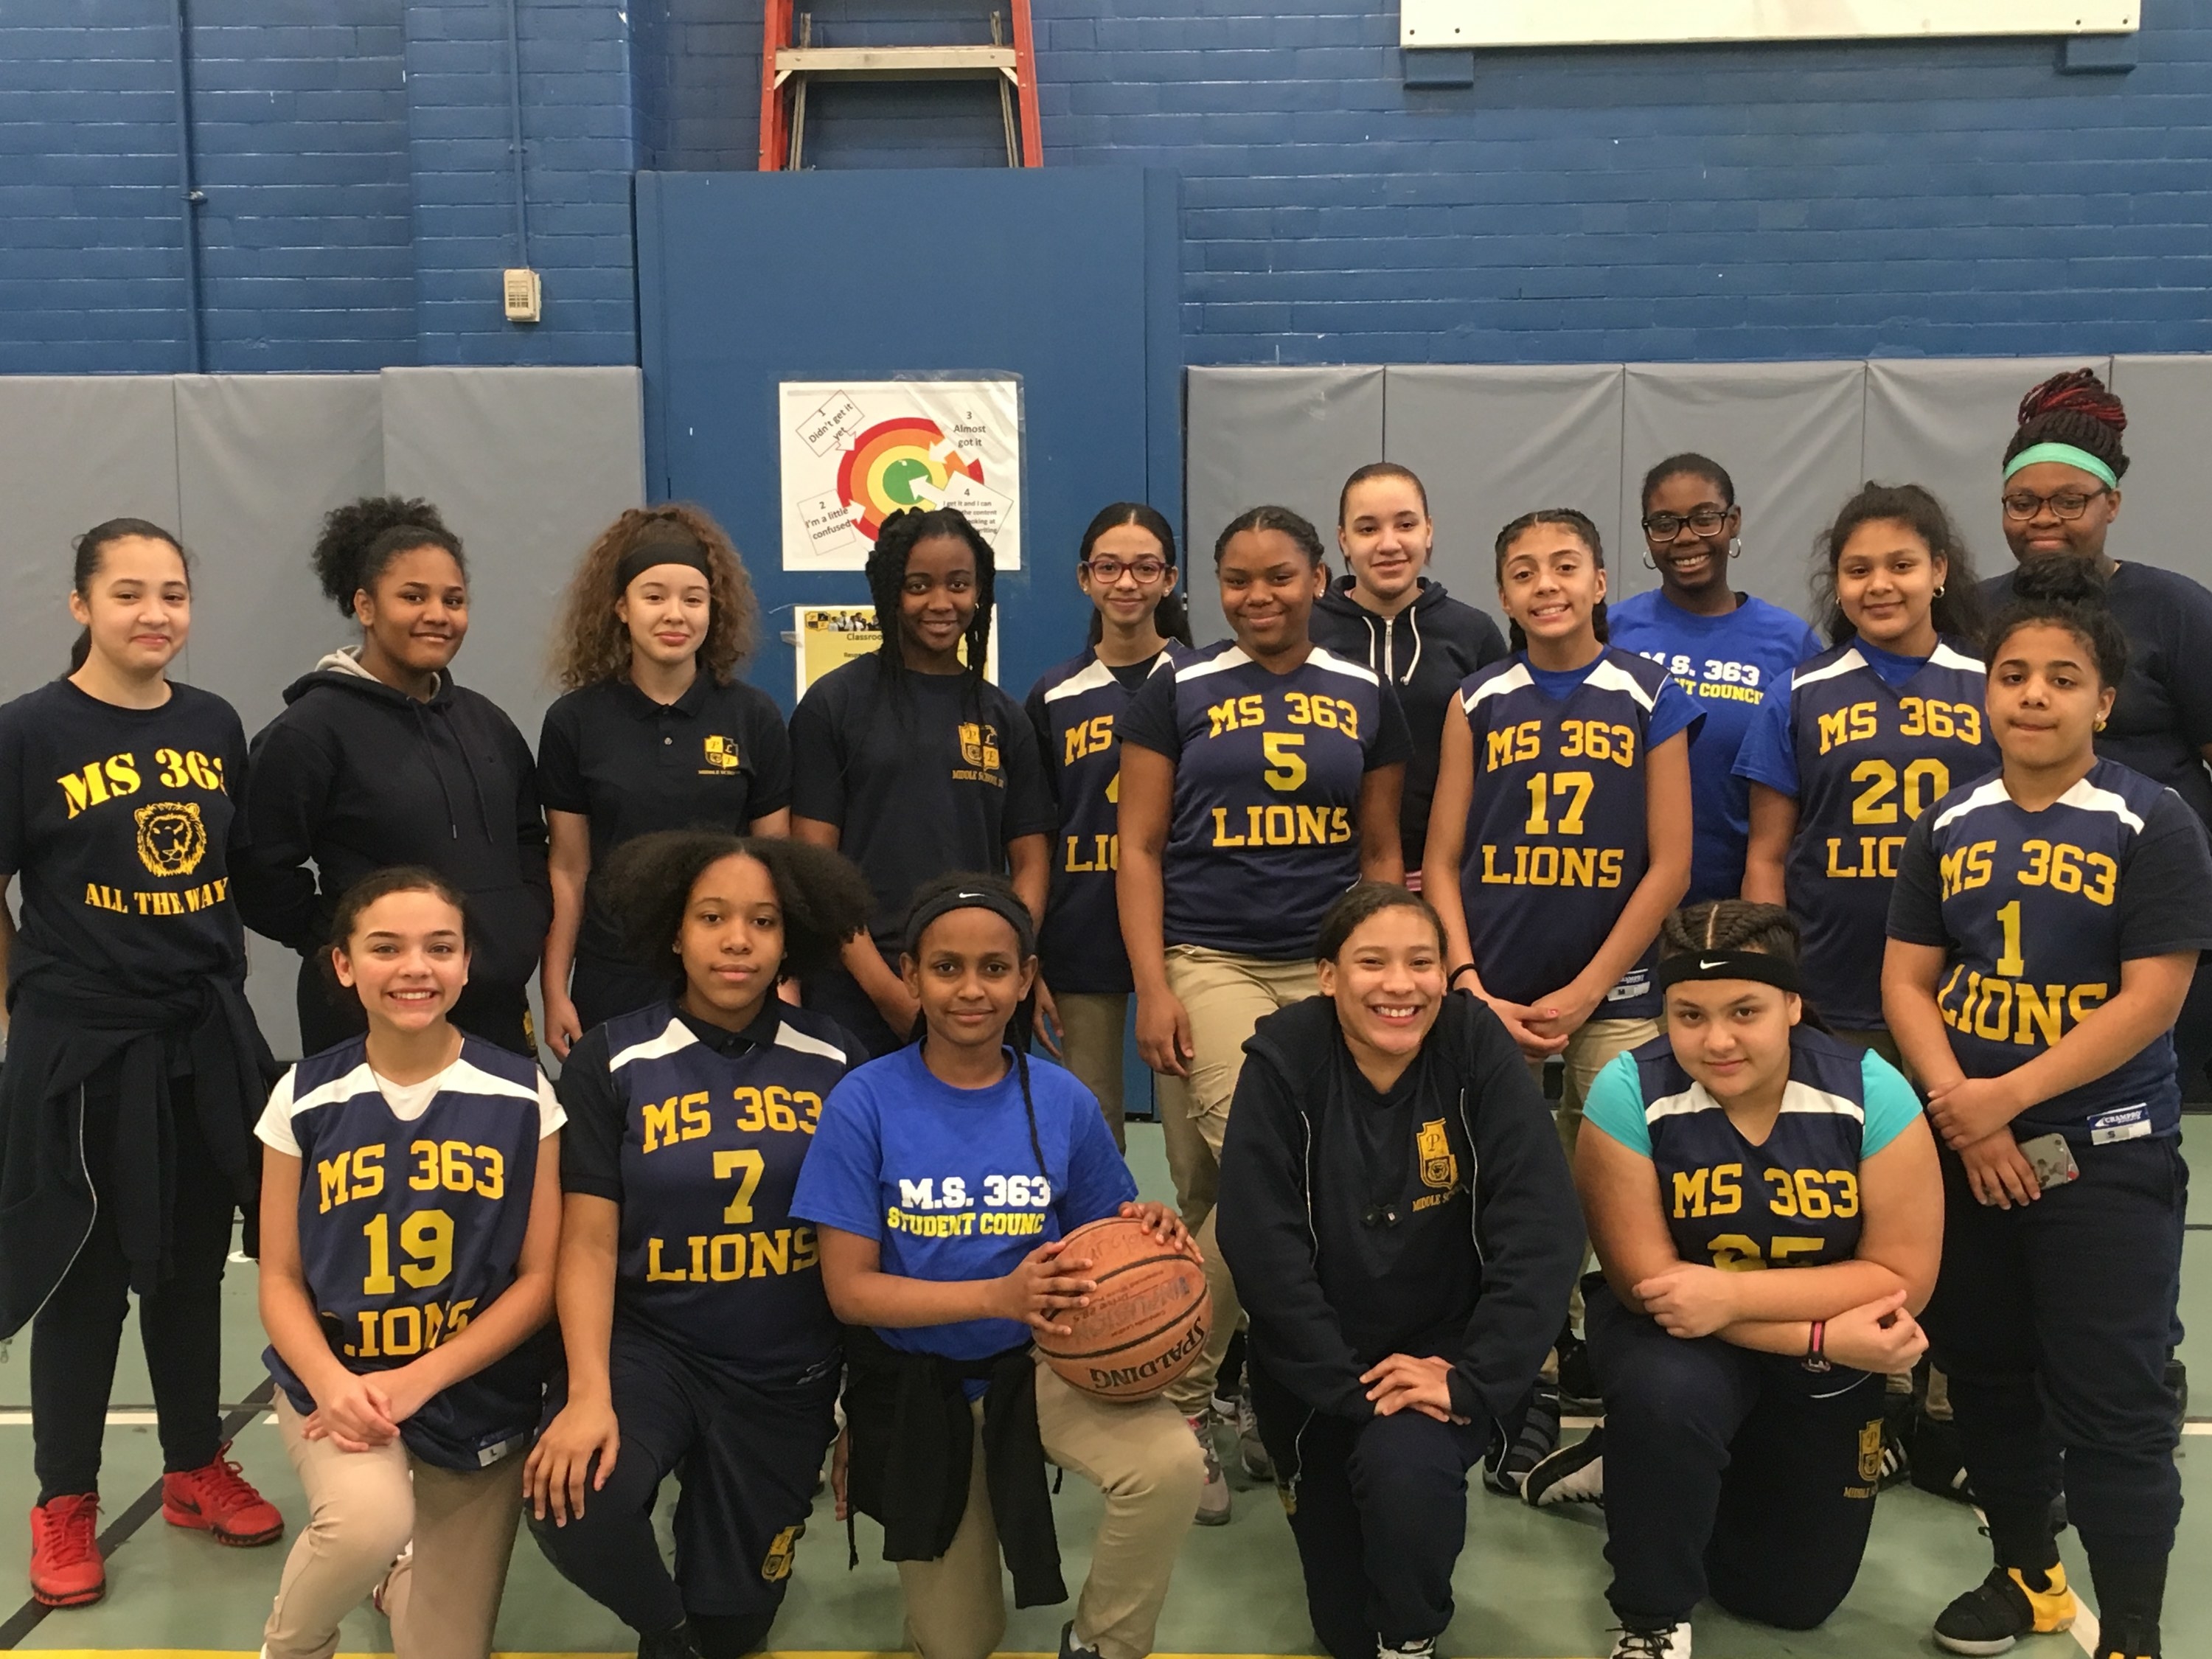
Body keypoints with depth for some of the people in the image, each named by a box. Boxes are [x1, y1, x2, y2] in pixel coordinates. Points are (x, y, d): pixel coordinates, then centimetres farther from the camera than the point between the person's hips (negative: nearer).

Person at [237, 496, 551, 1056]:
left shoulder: (486, 722, 12)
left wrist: (520, 942, 10)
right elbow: (263, 877, -10)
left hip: (497, 1014, 6)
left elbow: (528, 843, 21)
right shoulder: (310, 730, -7)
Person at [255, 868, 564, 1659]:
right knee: (372, 1518, -33)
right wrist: (331, 1382, -20)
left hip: (477, 1399, 1)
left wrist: (416, 1382, -16)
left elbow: (541, 1277, -6)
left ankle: (398, 1567, 41)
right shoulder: (305, 1098, -4)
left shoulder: (522, 1096, -7)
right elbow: (280, 1280, -1)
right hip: (338, 1381, 0)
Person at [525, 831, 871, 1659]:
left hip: (787, 1374, 1)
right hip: (646, 1343, -1)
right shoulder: (611, 1061, -7)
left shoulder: (833, 1060, -3)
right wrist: (589, 1394, -23)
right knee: (569, 1498, -30)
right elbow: (589, 1243, -11)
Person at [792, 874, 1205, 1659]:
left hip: (1037, 1362, 1)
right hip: (916, 1385, -1)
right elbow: (850, 1289, -16)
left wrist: (1145, 1233, -21)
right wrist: (999, 1296, -30)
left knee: (1171, 1463, -30)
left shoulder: (1063, 1101, -8)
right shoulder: (864, 1103, -15)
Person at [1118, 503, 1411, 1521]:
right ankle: (1182, 1394, 3)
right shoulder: (1178, 693, 4)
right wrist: (1152, 988, -7)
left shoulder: (1365, 698, 11)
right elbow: (1139, 850, 2)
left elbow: (1381, 853, 14)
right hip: (1210, 965, -3)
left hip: (1329, 970, 3)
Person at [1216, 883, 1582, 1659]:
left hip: (1447, 1346, 0)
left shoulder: (1478, 1048, -14)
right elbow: (1261, 1245, -17)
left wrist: (1473, 1381, -24)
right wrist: (1347, 1386, -22)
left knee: (1405, 1470, -31)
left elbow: (1541, 1231, -18)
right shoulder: (1284, 1058, -14)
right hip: (1316, 1363, 1)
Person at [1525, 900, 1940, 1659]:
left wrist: (1736, 1293, -32)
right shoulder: (1630, 1092, -25)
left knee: (1796, 1596, 10)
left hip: (1827, 1368, 3)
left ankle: (1636, 1468, 35)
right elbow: (1647, 1280, -22)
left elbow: (1902, 1279, -20)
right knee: (1667, 1393, -38)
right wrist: (1829, 1334, -28)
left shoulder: (1869, 1091, -22)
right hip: (1675, 1335, -2)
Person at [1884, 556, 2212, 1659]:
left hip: (2106, 1156, -5)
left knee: (2110, 1403, -2)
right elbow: (1905, 979, 3)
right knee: (1986, 1374, 15)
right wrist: (1960, 1114, -11)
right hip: (1964, 1150, 5)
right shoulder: (1949, 827, 5)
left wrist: (2008, 1097, -18)